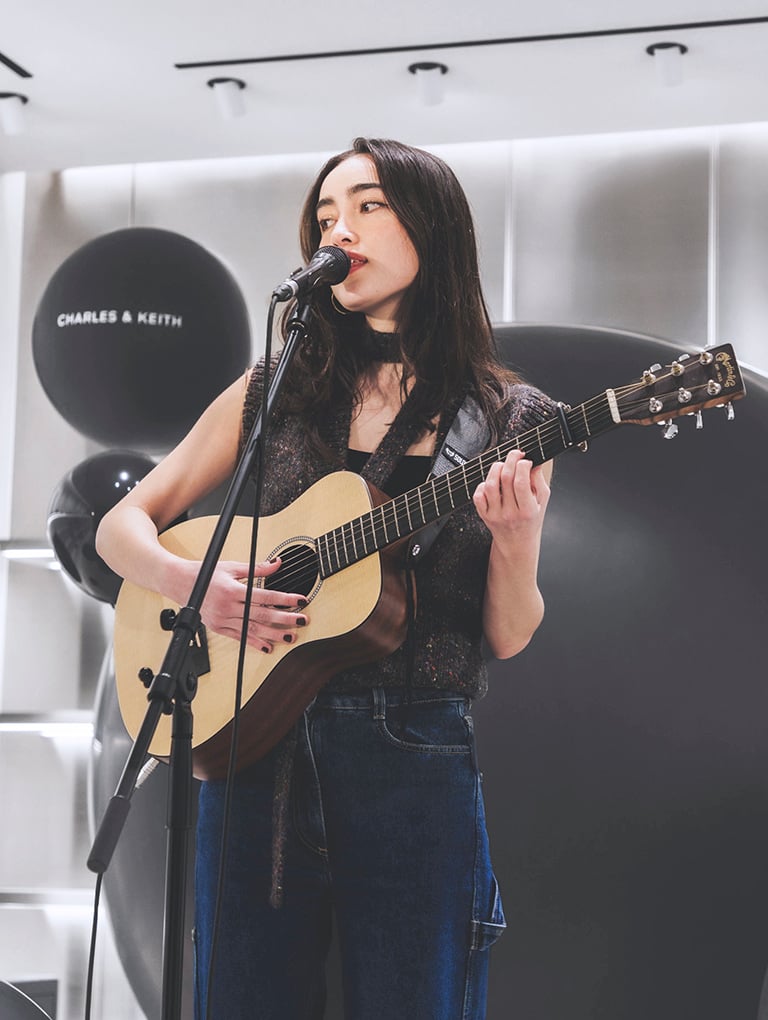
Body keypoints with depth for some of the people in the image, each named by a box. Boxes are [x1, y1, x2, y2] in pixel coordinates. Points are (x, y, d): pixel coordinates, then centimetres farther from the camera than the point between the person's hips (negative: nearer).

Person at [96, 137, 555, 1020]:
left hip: (414, 757, -2)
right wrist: (194, 585, -11)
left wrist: (514, 542, -19)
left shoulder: (509, 423, 2)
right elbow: (122, 525, 9)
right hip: (253, 740, 2)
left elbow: (506, 638, 1)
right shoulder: (273, 395, 8)